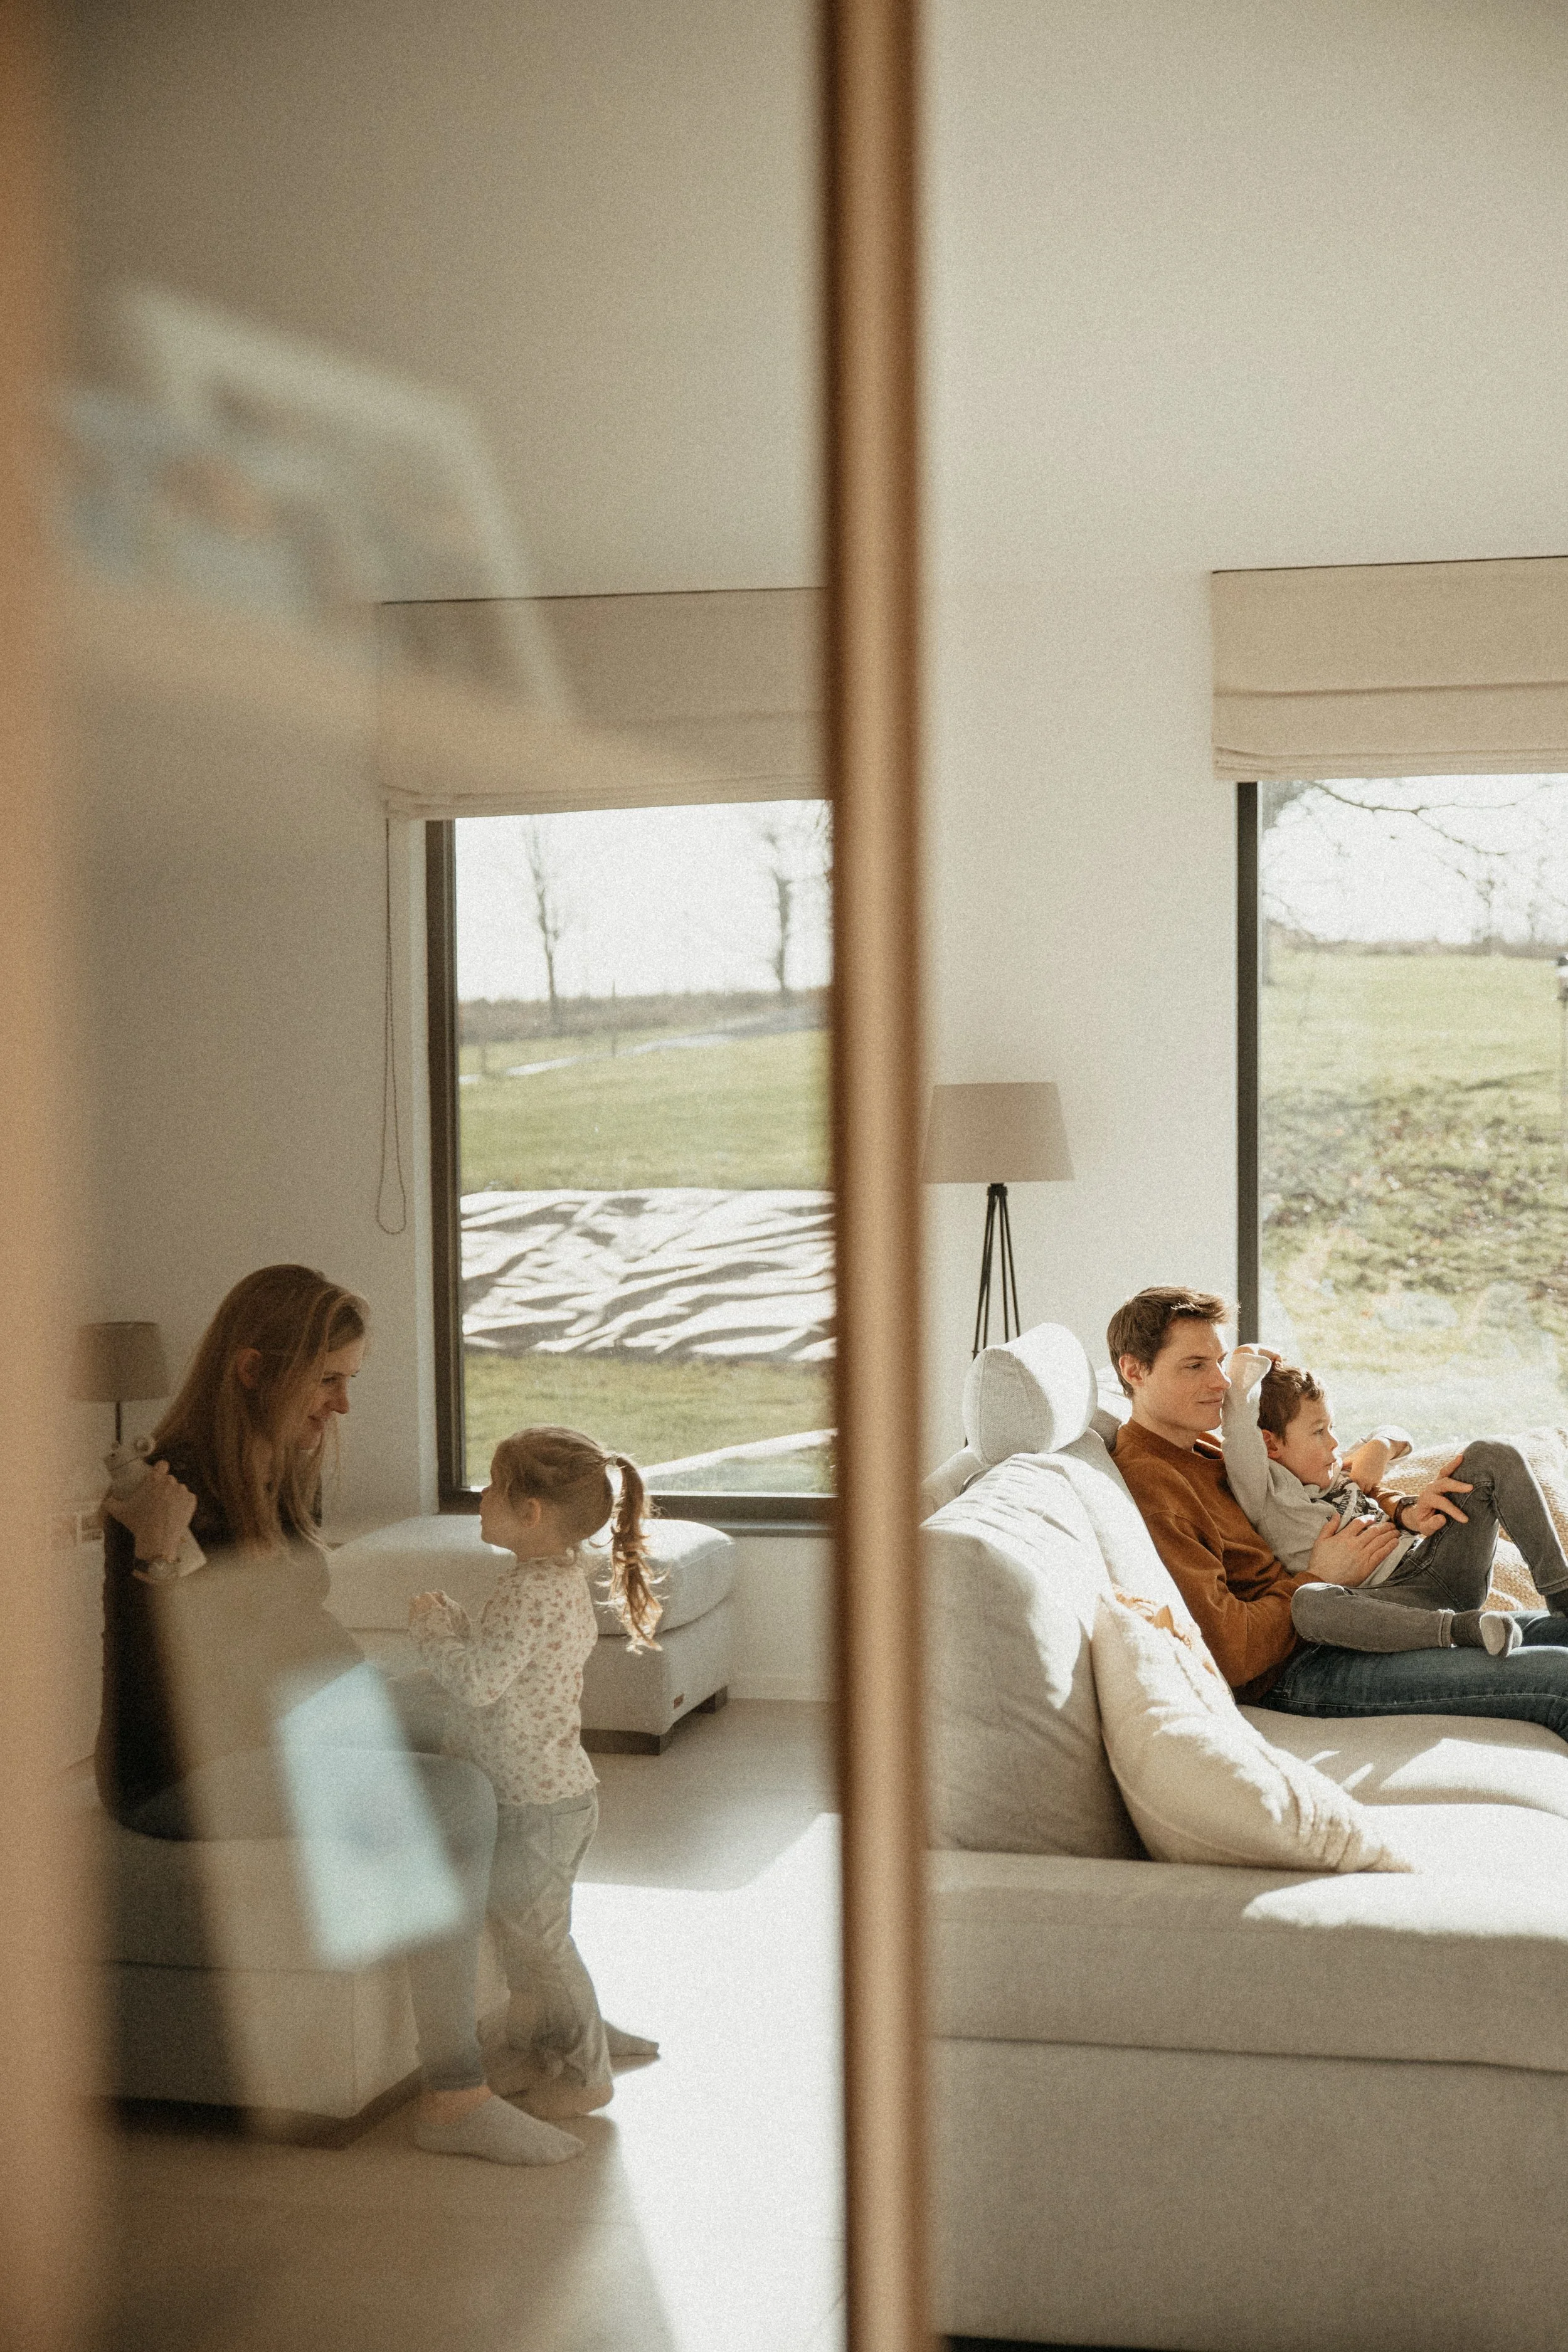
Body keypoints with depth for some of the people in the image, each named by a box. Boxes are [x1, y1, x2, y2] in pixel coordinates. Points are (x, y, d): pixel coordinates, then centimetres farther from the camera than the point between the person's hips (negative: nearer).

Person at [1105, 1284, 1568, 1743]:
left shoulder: (1202, 1447, 16)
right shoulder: (1147, 1484, -18)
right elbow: (1226, 1653, -23)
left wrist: (1403, 1514, 3)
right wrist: (1320, 1579, -10)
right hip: (1295, 1671, -11)